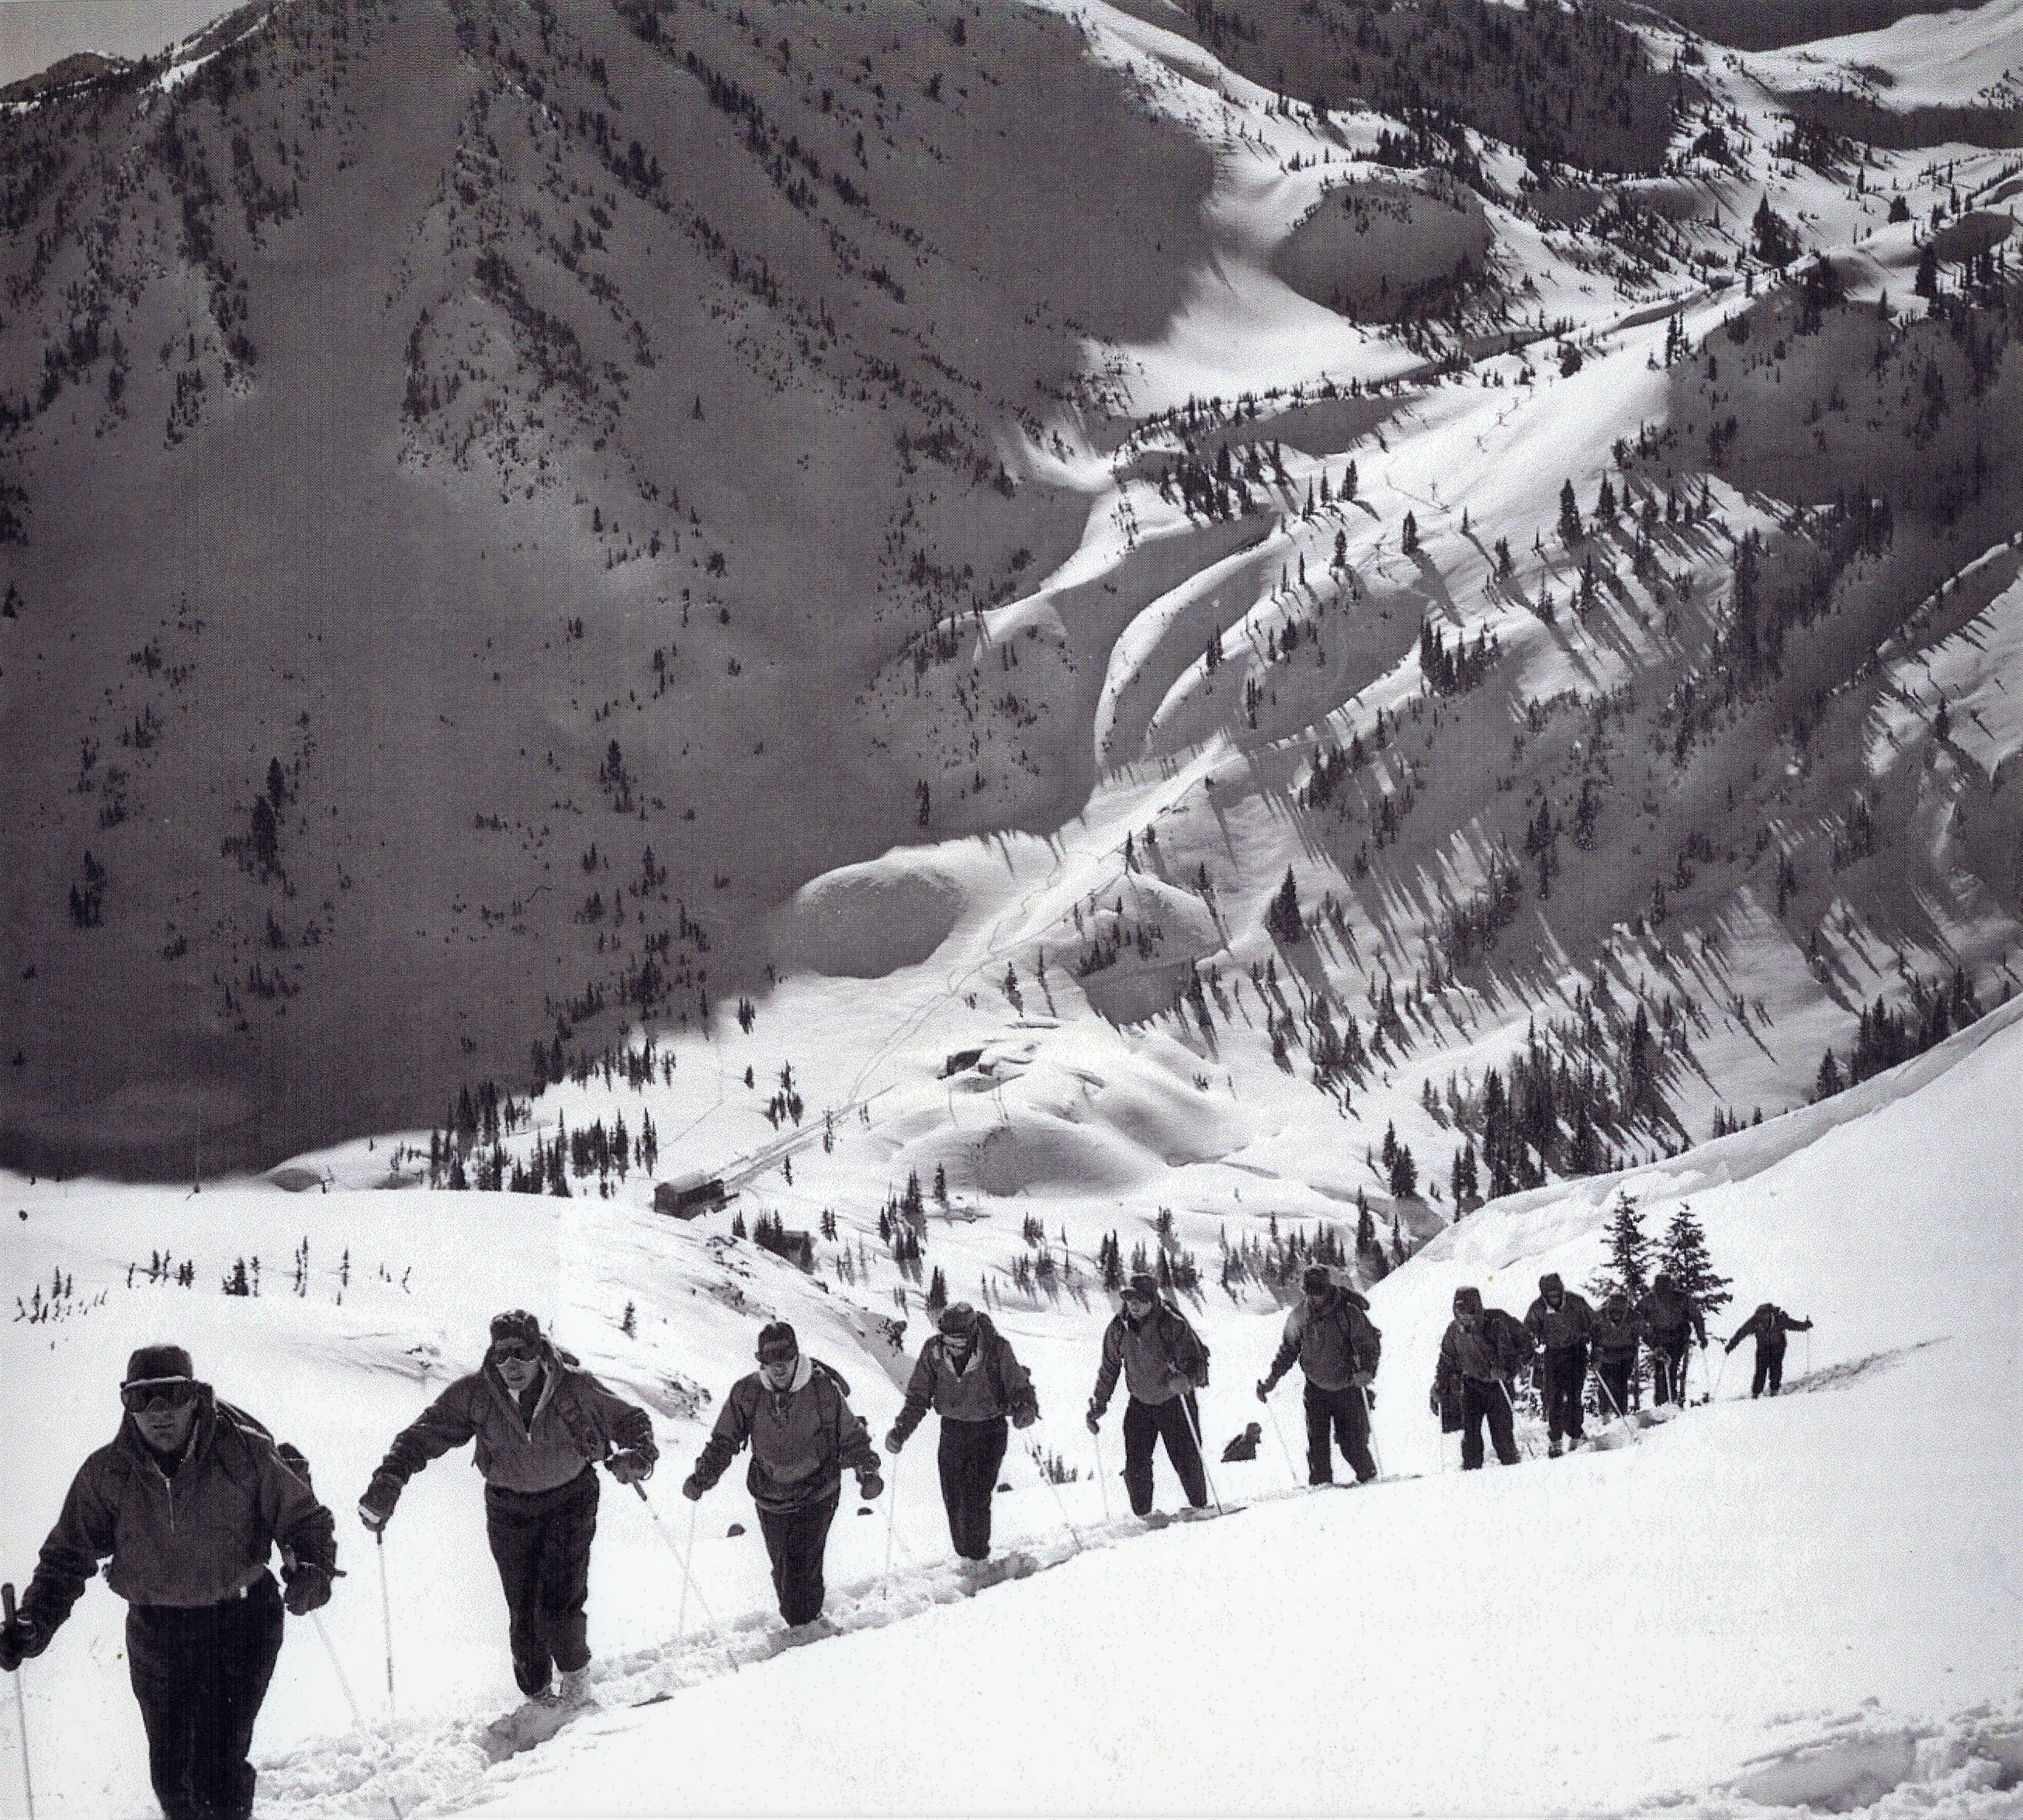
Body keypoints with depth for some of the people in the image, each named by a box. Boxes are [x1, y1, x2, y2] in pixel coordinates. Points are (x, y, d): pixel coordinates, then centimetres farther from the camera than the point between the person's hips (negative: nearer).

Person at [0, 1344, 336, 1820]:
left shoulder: (245, 1454, -13)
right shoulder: (107, 1472, -6)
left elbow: (304, 1518, -4)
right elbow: (68, 1554, 3)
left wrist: (310, 1568, -25)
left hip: (241, 1620, -3)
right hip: (157, 1631, 3)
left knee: (217, 1769, -11)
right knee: (170, 1768, 13)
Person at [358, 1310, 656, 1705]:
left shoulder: (575, 1387, -18)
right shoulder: (475, 1394, -15)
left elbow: (630, 1420, -5)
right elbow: (424, 1434, -11)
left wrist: (638, 1456, -26)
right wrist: (388, 1481, -25)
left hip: (570, 1498, -2)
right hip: (509, 1506, 2)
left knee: (559, 1604, -12)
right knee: (522, 1609, 2)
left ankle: (575, 1672, 16)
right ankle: (537, 1693, 24)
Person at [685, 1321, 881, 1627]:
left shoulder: (824, 1389, -12)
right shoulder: (746, 1392, -6)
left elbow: (851, 1437, -1)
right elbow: (724, 1440, 4)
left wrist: (867, 1472, -12)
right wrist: (703, 1476, -7)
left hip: (817, 1497, -3)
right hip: (770, 1497, 3)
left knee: (801, 1565, -13)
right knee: (782, 1570, 9)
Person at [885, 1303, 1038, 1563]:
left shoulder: (997, 1349, -19)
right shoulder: (933, 1351, -11)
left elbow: (1019, 1387, -10)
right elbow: (918, 1398, -2)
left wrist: (1026, 1408, -33)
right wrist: (901, 1430, -15)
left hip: (990, 1430, -3)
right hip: (953, 1431, 3)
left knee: (976, 1499, -14)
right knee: (953, 1499, 2)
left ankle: (978, 1556, 1)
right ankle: (965, 1556, 20)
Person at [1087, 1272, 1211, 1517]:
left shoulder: (1173, 1324, -21)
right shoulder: (1118, 1329, -8)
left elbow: (1197, 1361, -20)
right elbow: (1109, 1369, 5)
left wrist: (1187, 1379, -42)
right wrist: (1097, 1406, 5)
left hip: (1175, 1401, -3)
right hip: (1140, 1403, 3)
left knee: (1186, 1458, -4)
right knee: (1136, 1463, -6)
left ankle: (1199, 1506, 18)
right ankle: (1143, 1514, 9)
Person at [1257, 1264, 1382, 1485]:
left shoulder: (1349, 1312, -13)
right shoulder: (1299, 1317, -2)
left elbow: (1370, 1344, -10)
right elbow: (1288, 1351, 10)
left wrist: (1367, 1371, -29)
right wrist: (1270, 1380, 2)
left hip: (1348, 1387, -3)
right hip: (1316, 1389, 3)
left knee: (1351, 1441, -4)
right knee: (1317, 1441, -5)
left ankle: (1368, 1476, 18)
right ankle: (1320, 1483, 5)